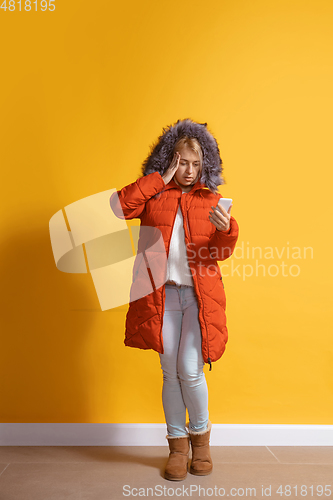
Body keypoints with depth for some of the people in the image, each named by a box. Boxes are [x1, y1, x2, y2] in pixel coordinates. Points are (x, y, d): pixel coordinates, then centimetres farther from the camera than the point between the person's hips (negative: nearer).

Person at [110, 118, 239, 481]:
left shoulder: (210, 199, 9)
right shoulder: (152, 194, 6)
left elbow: (221, 252, 0)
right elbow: (119, 206, -14)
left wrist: (227, 229, -23)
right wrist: (163, 179, -9)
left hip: (199, 295, 0)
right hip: (160, 295, 0)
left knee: (190, 371, -5)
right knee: (171, 372, 8)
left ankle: (200, 436, 23)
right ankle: (178, 445, 26)